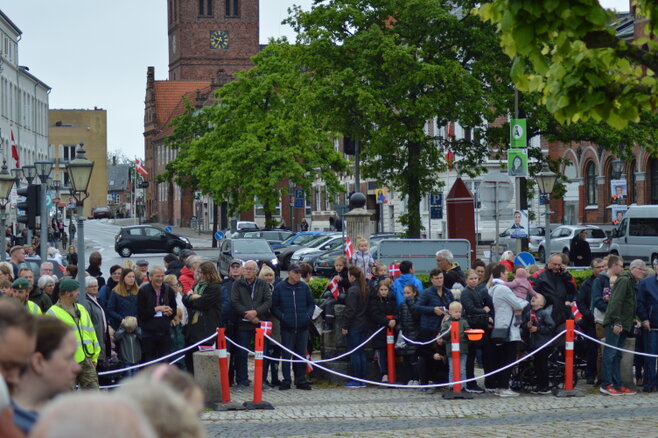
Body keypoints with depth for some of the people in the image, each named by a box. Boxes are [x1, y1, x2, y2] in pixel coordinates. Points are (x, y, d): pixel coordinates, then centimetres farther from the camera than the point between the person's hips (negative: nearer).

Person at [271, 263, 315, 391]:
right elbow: (274, 306, 4)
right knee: (286, 355, 0)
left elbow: (311, 303, 14)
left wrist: (308, 315, -3)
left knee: (301, 354, 7)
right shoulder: (279, 287, 0)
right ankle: (286, 380, 7)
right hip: (287, 327, -2)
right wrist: (282, 317, -10)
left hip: (302, 327, 2)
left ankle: (301, 380, 14)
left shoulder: (304, 287, 5)